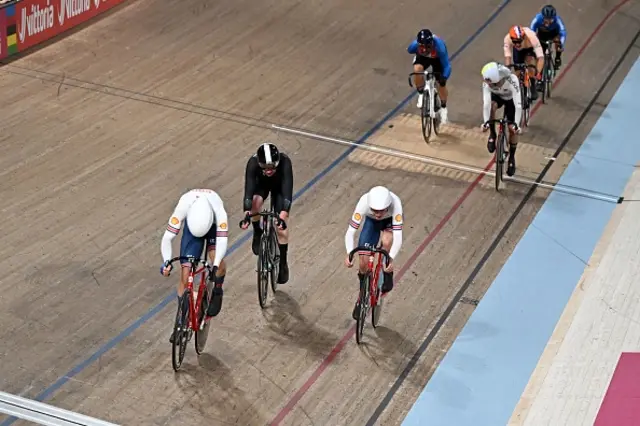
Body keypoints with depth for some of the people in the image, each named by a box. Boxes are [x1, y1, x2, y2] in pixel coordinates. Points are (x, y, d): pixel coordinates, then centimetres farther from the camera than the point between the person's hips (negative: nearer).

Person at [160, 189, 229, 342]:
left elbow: (222, 240, -44)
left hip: (213, 225, -1)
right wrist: (167, 261, -52)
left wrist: (216, 266, -57)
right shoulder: (182, 208, -39)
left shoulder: (219, 212, -41)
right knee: (186, 273, -9)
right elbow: (167, 238, -38)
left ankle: (217, 292, 3)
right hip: (191, 225, 1)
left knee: (217, 259, -29)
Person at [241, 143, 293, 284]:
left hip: (279, 186, -1)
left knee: (281, 225, -11)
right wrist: (246, 213, -56)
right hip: (261, 183, 1)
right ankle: (257, 233, -4)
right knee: (255, 203, -32)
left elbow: (287, 188, -46)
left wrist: (284, 212, -59)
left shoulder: (285, 162, -41)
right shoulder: (253, 162, -39)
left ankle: (283, 262, 7)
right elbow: (249, 188, -43)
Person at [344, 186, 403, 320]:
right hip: (371, 221, 2)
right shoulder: (364, 202, -38)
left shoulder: (395, 203, -42)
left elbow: (398, 236, -44)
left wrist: (391, 259, -57)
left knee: (386, 241, -34)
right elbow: (350, 231, -37)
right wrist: (349, 254, -52)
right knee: (364, 260, -7)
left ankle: (387, 273, -6)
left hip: (391, 220, -1)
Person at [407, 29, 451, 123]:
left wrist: (444, 77, -49)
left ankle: (443, 107, 29)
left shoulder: (439, 46, -42)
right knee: (417, 69, -32)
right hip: (422, 57, 1)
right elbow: (409, 50, -9)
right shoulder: (415, 44, -37)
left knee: (441, 84, 0)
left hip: (437, 58, -1)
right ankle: (421, 93, -6)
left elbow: (446, 65, -36)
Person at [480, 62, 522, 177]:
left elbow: (518, 104, -44)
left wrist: (516, 124, -49)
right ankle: (492, 135, -12)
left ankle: (512, 157, 16)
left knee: (513, 129, -7)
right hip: (497, 96, 1)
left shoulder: (512, 80, -42)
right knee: (491, 105, -34)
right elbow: (486, 103, -37)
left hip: (511, 99, -1)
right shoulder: (487, 82, -35)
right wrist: (486, 121, -47)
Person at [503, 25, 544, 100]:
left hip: (531, 47, -2)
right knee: (518, 73, -7)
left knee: (529, 61, -28)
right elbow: (507, 57, -40)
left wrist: (538, 74, -58)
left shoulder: (531, 37, -44)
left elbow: (541, 58, -46)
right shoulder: (507, 39, -39)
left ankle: (533, 89, -11)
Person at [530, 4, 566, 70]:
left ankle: (558, 58, -3)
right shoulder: (538, 18, -37)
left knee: (557, 40, -27)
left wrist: (561, 44, -58)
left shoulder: (557, 20, -38)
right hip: (542, 33, 0)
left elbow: (563, 32, -43)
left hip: (553, 32, 0)